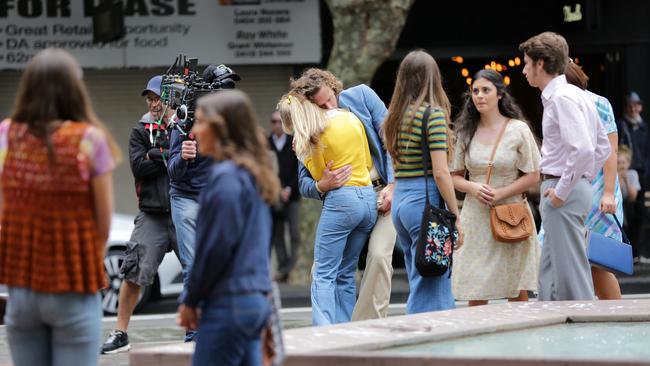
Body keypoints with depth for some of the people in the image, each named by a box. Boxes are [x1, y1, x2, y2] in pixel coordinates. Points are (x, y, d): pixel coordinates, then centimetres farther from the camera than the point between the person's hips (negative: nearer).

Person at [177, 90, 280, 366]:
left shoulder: (226, 178, -15)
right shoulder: (252, 175, 13)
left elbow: (216, 247, -16)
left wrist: (190, 300, -4)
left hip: (228, 304, -9)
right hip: (255, 299, 9)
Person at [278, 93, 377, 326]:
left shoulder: (314, 137, -7)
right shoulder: (352, 119, 9)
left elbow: (319, 176, 2)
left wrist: (303, 153, 7)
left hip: (341, 199, -6)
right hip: (369, 197, 6)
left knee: (323, 274, -5)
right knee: (346, 273, 13)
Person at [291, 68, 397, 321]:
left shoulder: (361, 96, -4)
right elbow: (304, 184, -3)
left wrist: (392, 186, -12)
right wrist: (322, 186, -27)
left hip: (383, 191, -2)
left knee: (379, 255, -20)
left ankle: (369, 324, -16)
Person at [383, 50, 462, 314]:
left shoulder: (395, 116, 12)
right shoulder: (433, 113, -10)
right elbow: (440, 172, -13)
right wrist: (455, 217, -9)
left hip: (399, 202, 8)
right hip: (426, 201, -8)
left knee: (420, 285, 13)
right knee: (430, 291, -5)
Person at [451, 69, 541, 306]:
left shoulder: (518, 130, 0)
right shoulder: (466, 132, 8)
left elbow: (533, 176, -2)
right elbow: (455, 177, 11)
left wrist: (499, 194, -13)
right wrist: (473, 187, -10)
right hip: (476, 218, 2)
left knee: (517, 294, -1)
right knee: (475, 295, -1)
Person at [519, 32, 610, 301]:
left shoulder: (561, 98, -15)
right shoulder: (577, 95, 16)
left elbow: (583, 149, -26)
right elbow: (603, 147, 22)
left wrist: (562, 191, -18)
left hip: (563, 193, -10)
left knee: (571, 272, -7)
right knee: (550, 272, 14)